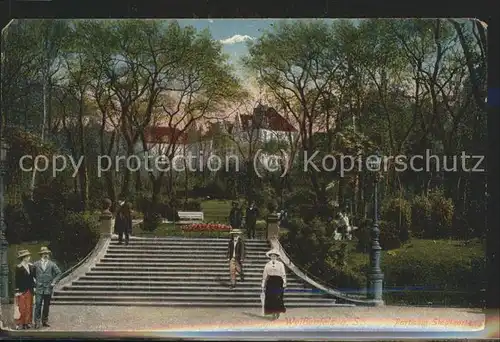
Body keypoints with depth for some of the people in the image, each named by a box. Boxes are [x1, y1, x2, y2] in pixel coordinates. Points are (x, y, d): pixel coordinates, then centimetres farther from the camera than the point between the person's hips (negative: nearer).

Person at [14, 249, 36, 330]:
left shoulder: (31, 266, 7)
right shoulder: (19, 268, -10)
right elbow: (17, 280, -10)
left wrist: (34, 287, 9)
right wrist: (17, 291, -12)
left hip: (30, 290, 6)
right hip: (22, 290, -6)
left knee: (29, 307, 7)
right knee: (22, 307, -4)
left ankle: (27, 323, 14)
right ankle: (19, 324, 3)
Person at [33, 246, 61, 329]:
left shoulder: (52, 264, 3)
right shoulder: (36, 264, 3)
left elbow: (58, 273, 9)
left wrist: (54, 281, 0)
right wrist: (34, 283, 3)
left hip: (48, 288, 2)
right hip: (39, 288, -1)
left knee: (46, 305, 8)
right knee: (38, 305, -9)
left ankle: (45, 321, 17)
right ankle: (37, 322, -7)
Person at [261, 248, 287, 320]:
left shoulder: (280, 264, 4)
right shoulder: (267, 265, 11)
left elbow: (283, 274, 1)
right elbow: (264, 275, 11)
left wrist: (284, 282, -10)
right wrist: (263, 285, 9)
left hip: (278, 282, -2)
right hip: (270, 282, 2)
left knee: (278, 298, -12)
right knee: (270, 298, -3)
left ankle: (278, 312, 6)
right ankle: (273, 314, 4)